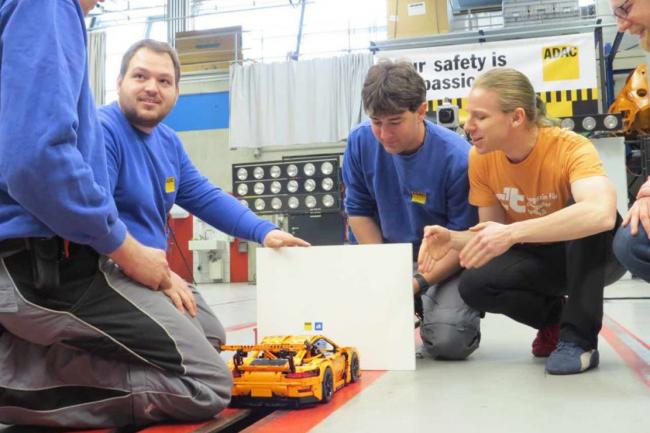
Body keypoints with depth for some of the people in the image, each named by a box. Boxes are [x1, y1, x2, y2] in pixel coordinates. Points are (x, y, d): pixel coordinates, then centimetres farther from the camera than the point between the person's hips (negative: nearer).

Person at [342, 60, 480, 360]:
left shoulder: (457, 158, -24)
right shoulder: (360, 142, -11)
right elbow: (359, 211, 0)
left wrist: (420, 282, -27)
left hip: (448, 262, -4)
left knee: (447, 340, -26)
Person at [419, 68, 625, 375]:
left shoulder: (572, 149, -29)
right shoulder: (480, 158, -13)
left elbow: (602, 214, -49)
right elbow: (491, 233, -6)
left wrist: (512, 233, -53)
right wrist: (453, 239, -27)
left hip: (596, 253, -4)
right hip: (537, 258, 4)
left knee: (582, 213, -36)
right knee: (474, 285, -23)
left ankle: (579, 336, -21)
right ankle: (556, 317, 6)